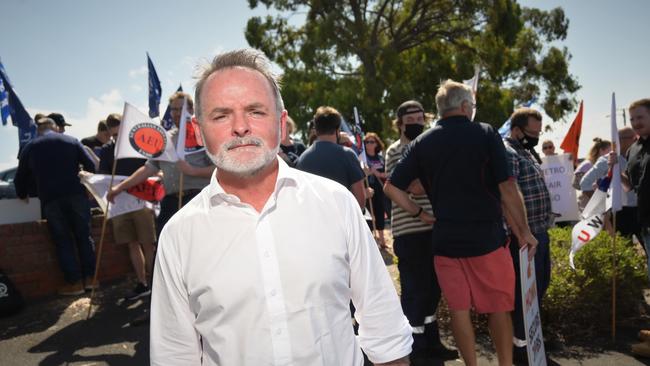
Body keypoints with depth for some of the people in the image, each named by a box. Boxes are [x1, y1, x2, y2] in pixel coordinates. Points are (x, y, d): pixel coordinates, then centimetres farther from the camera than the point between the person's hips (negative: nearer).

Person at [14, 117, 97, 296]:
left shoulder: (29, 147, 13)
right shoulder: (71, 140, 11)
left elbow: (21, 177, 19)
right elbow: (91, 166, 6)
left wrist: (23, 195, 37)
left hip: (50, 199, 0)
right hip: (76, 194, 0)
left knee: (63, 241, 7)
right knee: (84, 236, 11)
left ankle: (75, 282, 6)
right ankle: (89, 277, 12)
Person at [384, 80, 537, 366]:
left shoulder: (421, 143, 3)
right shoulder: (485, 134, -5)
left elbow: (392, 187, 0)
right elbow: (507, 187, -9)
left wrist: (419, 214, 8)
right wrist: (524, 231, 0)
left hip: (445, 238, 3)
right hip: (487, 236, -2)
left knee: (459, 308, 11)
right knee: (499, 306, 12)